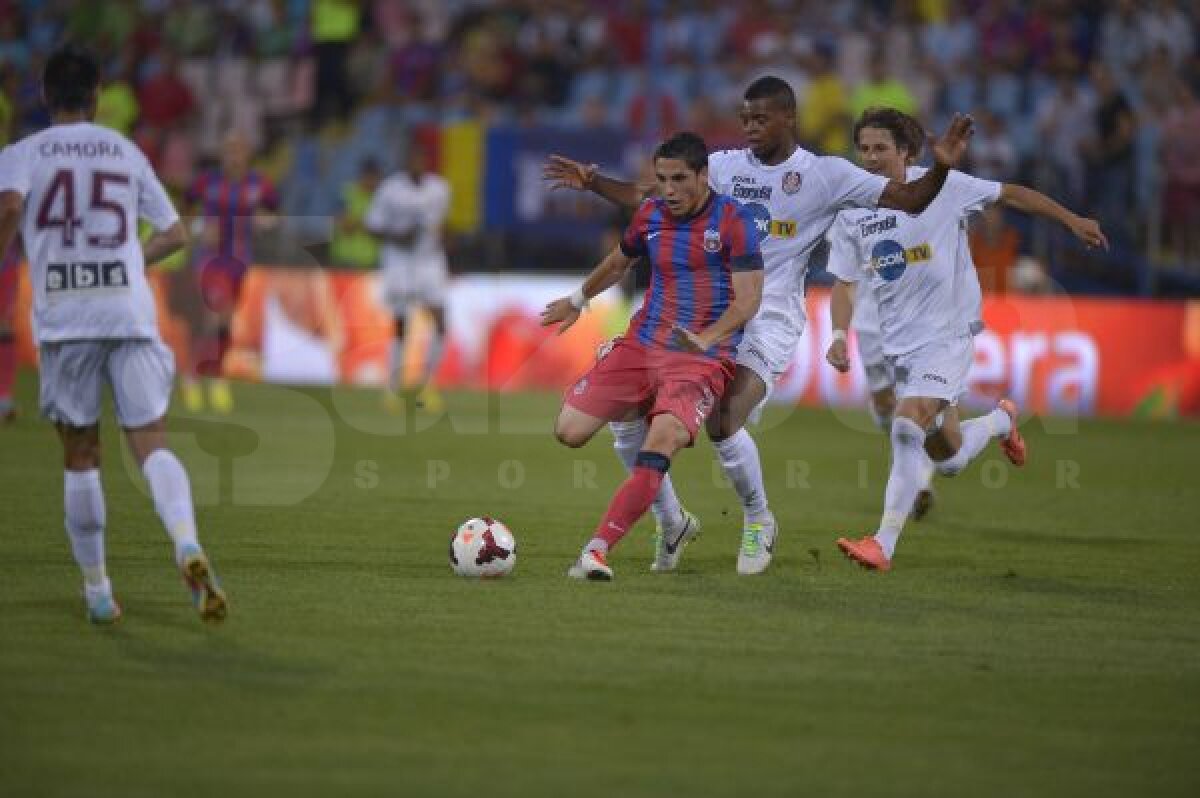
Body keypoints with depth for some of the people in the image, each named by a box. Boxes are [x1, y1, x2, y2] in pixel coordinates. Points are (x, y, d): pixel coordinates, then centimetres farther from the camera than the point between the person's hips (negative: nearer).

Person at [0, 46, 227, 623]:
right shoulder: (126, 152, 15)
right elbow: (174, 234, 18)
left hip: (64, 320, -1)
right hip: (131, 315, 1)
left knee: (80, 457, 9)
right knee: (151, 444, -3)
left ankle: (96, 590, 12)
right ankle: (187, 544, -30)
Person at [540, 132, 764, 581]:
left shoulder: (734, 221, -8)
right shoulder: (650, 215, 8)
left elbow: (748, 301, -12)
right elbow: (617, 264, 29)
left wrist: (704, 340, -27)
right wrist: (578, 301, 42)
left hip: (703, 359, -5)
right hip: (641, 345, 5)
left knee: (661, 441, -31)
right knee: (569, 431, -8)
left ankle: (596, 551, -33)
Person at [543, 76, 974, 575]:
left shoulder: (826, 175, -1)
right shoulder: (724, 166, 10)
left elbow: (908, 200, -5)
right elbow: (649, 196, 16)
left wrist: (941, 167, -23)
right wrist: (592, 183, 5)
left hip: (767, 322, -5)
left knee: (722, 425, -26)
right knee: (628, 418, -4)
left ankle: (758, 522, 2)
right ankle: (671, 523, 19)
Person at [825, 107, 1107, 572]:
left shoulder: (942, 187, -11)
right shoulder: (850, 212, 0)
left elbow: (1011, 195, 1)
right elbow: (845, 282, 7)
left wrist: (1072, 221, 3)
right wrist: (839, 335, -10)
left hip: (949, 333, -5)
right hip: (898, 341, 5)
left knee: (908, 428, -24)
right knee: (947, 460, 11)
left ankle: (884, 545, -21)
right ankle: (1001, 421, 45)